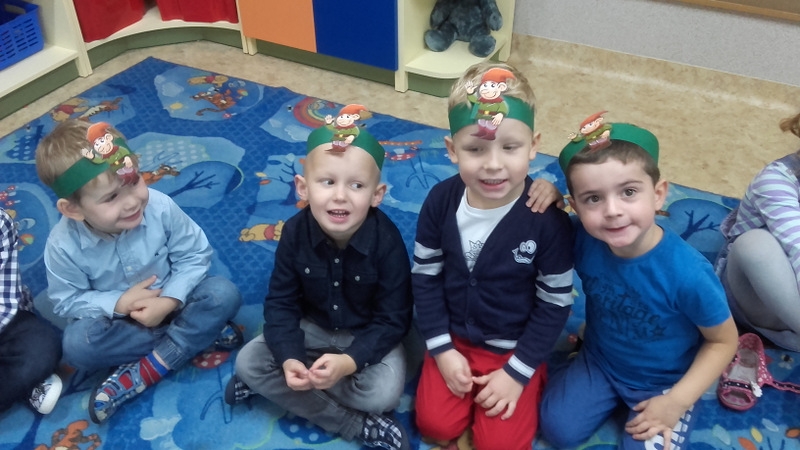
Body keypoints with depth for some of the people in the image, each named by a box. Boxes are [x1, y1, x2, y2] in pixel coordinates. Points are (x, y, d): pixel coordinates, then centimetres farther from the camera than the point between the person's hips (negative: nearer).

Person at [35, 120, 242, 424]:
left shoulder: (161, 207, -25)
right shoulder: (64, 244, -24)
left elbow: (195, 256, -14)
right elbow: (66, 300, -12)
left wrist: (169, 301, -27)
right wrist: (118, 303, -27)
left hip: (170, 302, 1)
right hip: (116, 315, 0)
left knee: (224, 294, -25)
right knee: (77, 345, -31)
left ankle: (146, 371, -22)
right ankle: (199, 333, -19)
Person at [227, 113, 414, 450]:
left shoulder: (387, 241, -27)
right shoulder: (295, 232, -19)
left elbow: (392, 320, -21)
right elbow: (281, 303, -12)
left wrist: (349, 361, -36)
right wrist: (289, 360, -28)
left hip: (369, 334, -3)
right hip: (312, 327, 3)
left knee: (383, 393, -28)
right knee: (248, 361, -14)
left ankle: (272, 385, -8)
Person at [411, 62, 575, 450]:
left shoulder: (548, 218, -24)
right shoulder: (441, 201, -16)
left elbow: (555, 303, -14)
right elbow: (425, 277, -5)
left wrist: (517, 372, -13)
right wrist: (442, 349, -8)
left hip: (515, 348, -2)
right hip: (454, 338, 3)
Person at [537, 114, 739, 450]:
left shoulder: (687, 274, -34)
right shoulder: (582, 238, -24)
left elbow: (723, 341, -17)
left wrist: (676, 401, -19)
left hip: (665, 381, -2)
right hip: (598, 361, 3)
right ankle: (613, 396, 19)